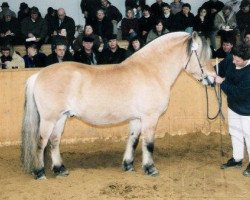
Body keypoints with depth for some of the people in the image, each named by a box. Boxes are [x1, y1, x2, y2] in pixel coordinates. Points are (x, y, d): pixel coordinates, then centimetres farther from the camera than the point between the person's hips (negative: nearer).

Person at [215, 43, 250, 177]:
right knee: (235, 133, 20)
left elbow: (239, 92, -34)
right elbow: (221, 67, 9)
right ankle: (237, 158, 37)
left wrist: (222, 83, -27)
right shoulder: (231, 60, -11)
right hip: (233, 106, 8)